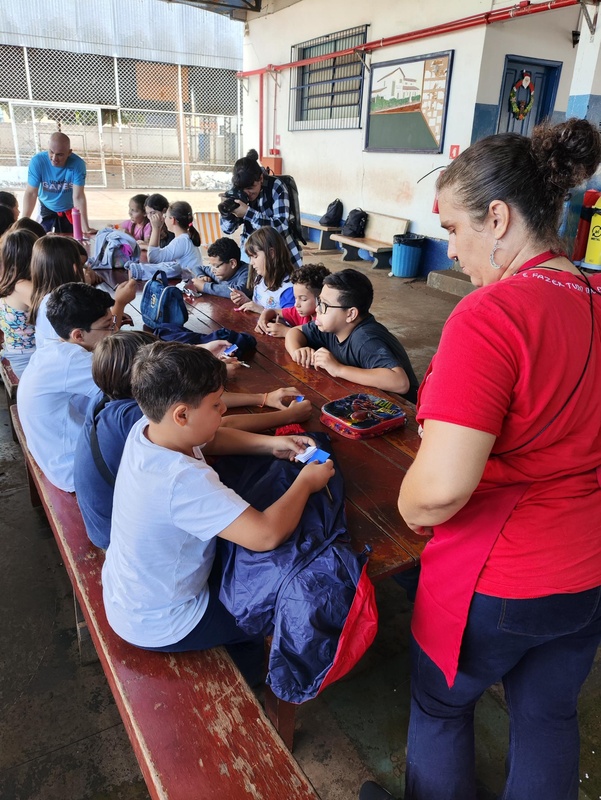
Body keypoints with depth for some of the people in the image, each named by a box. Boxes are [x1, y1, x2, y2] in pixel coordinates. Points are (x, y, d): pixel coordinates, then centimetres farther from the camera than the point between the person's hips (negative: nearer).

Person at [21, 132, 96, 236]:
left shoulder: (77, 164, -31)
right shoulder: (37, 162, -28)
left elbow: (78, 197, -32)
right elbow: (31, 193, -25)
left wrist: (85, 227, -38)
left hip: (70, 210, -1)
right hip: (47, 209, 1)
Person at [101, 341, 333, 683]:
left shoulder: (146, 429, -13)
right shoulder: (184, 480, -41)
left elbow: (209, 438, 5)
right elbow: (267, 535, -43)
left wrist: (270, 443, -7)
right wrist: (306, 482, -24)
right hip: (158, 626, -8)